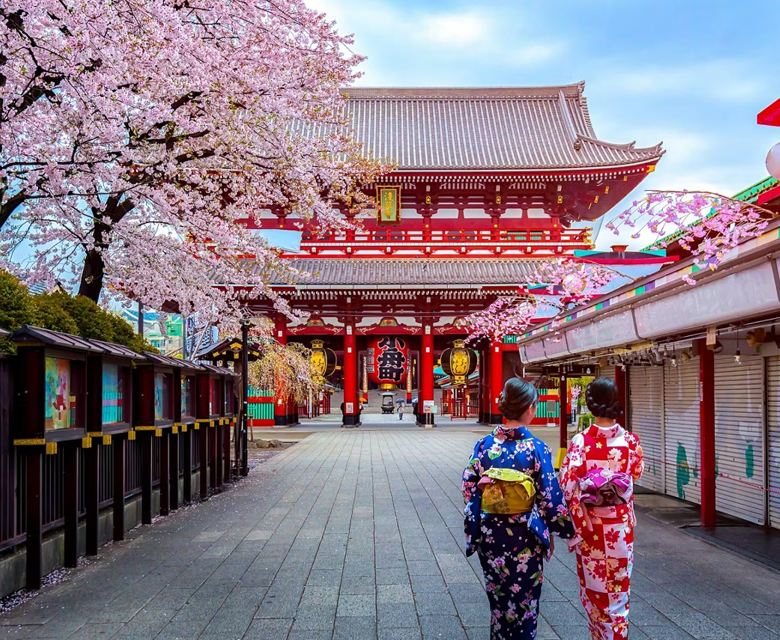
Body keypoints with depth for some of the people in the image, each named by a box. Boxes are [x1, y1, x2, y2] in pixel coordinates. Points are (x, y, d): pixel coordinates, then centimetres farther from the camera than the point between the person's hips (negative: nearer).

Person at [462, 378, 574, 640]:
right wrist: (566, 528, 5)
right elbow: (550, 498, -11)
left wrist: (473, 532, 10)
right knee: (524, 603, 13)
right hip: (525, 538, -3)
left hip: (490, 536, 3)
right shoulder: (537, 448, -13)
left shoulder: (484, 445, -5)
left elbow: (469, 489, -2)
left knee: (499, 601, 19)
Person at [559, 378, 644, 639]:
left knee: (593, 584, 14)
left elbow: (568, 485, -17)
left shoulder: (580, 441, -16)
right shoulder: (629, 440, -9)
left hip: (590, 523, -2)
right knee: (618, 585, 15)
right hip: (620, 523, 2)